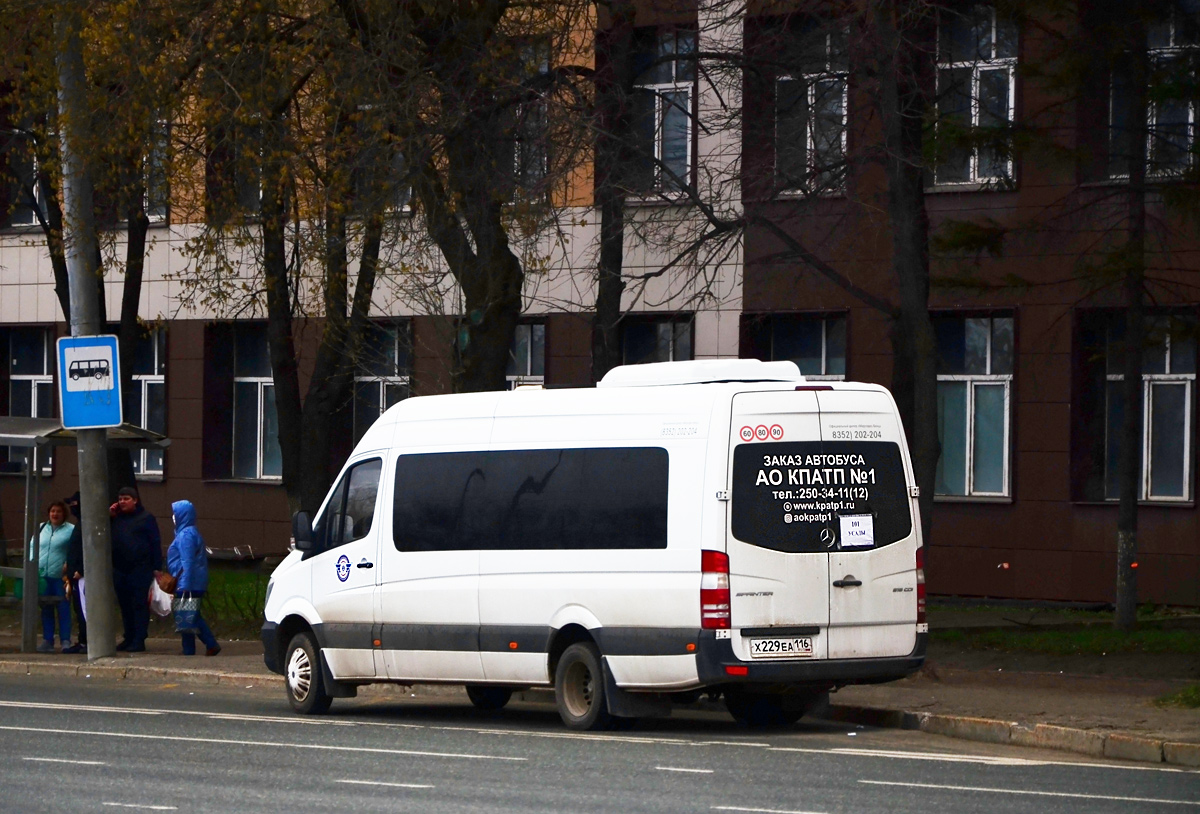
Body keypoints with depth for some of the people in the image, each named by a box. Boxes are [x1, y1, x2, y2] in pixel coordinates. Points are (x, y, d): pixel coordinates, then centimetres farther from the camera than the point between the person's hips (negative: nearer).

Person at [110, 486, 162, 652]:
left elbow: (155, 543, -3)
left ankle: (139, 640, -7)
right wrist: (108, 516, 5)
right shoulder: (116, 519, 16)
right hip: (120, 569, 6)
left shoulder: (146, 518, 1)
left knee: (139, 604, -7)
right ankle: (128, 639, 14)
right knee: (125, 605, 8)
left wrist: (157, 567, -9)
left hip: (140, 569, -6)